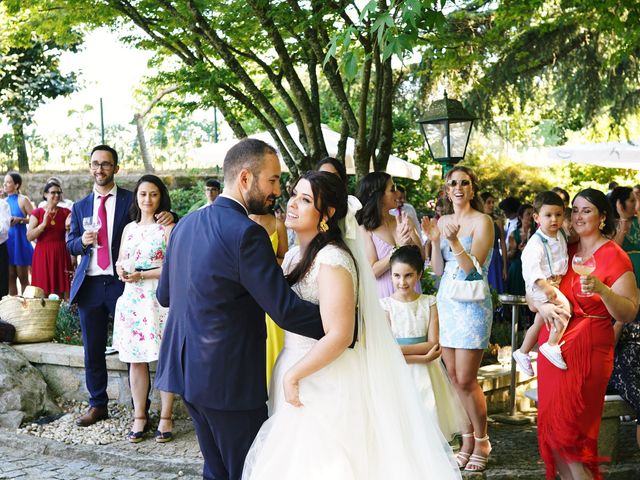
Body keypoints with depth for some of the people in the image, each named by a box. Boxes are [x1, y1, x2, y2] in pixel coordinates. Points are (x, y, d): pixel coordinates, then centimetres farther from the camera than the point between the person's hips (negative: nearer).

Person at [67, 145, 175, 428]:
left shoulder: (131, 200, 1)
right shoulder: (80, 207, 13)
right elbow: (70, 245, 14)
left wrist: (168, 217, -24)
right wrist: (82, 241, -9)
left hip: (122, 282, -4)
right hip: (90, 285, 4)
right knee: (92, 350, 10)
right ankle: (97, 405, 24)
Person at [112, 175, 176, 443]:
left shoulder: (168, 227, -4)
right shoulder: (129, 228, 15)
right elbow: (120, 261, 20)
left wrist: (141, 275, -14)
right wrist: (121, 271, -3)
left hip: (159, 299, -5)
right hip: (132, 300, 5)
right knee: (135, 359, 6)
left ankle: (165, 418, 7)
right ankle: (139, 418, 13)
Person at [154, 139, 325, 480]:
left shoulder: (185, 224, 7)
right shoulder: (245, 233, -19)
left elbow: (164, 295, 16)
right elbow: (285, 310, -23)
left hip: (188, 369, 8)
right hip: (229, 378, -8)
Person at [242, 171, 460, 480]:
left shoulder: (332, 260, -19)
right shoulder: (295, 256, 9)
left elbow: (339, 335, -24)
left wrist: (293, 375, -17)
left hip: (327, 383, -8)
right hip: (297, 376, 8)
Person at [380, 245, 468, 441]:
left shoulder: (429, 303, 2)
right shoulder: (386, 305, -5)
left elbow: (433, 343, -5)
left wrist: (400, 349, -16)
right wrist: (422, 357, -17)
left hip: (425, 374, 2)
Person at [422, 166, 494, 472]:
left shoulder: (482, 221, -8)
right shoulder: (443, 221, 10)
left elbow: (473, 268, -15)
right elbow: (438, 270, 8)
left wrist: (454, 241, -27)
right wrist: (435, 240, -6)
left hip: (472, 305, -6)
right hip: (446, 300, 6)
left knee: (465, 380, -7)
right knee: (454, 376, 8)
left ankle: (481, 441, 10)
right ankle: (467, 439, 18)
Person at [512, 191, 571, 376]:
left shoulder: (561, 236, 3)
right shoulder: (536, 243, -22)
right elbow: (531, 266, -33)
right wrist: (545, 286, -41)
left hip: (555, 282, 8)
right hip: (539, 285, -8)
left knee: (539, 323, 18)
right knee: (565, 306, -25)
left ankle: (523, 352, 32)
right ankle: (552, 345, -16)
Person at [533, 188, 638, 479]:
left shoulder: (614, 257, -7)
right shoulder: (565, 252, 10)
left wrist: (602, 289, -30)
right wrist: (541, 306, -8)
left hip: (587, 352, -6)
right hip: (552, 346, 6)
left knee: (567, 431, -7)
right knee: (551, 426, 8)